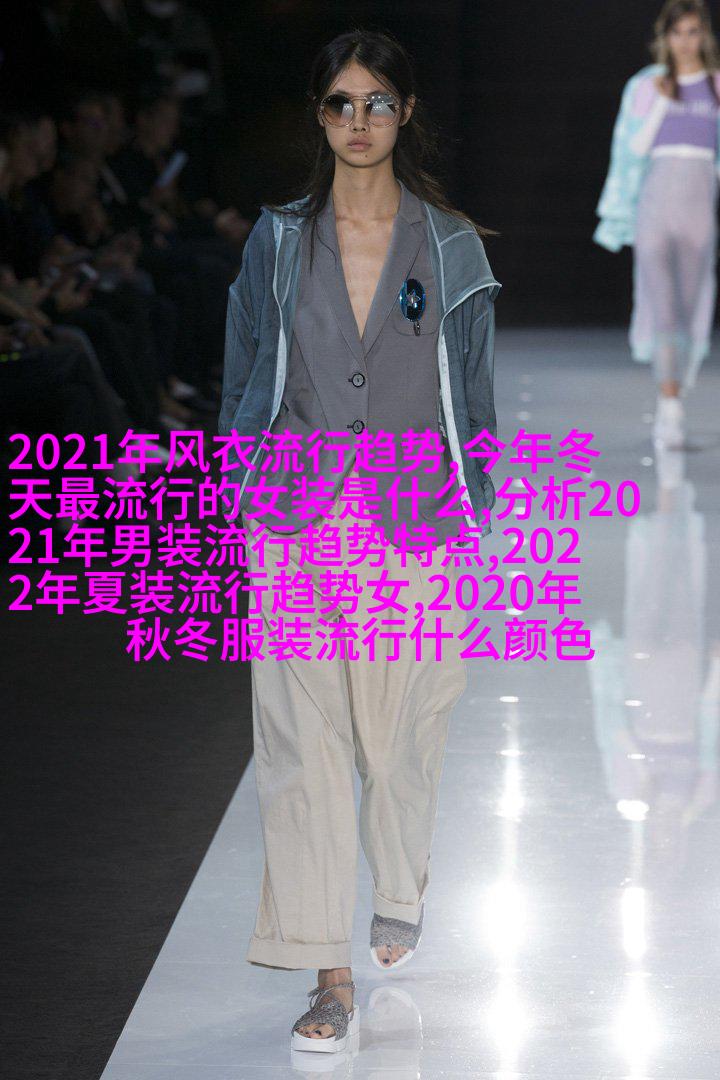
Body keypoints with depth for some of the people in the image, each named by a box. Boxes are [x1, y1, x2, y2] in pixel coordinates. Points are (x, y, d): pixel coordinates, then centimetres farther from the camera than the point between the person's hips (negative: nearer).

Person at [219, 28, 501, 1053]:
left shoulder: (451, 248, 3)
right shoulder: (278, 241, 5)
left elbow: (473, 391, 7)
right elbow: (246, 381, 10)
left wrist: (471, 517, 4)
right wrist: (245, 499, 6)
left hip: (414, 524, 0)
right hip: (299, 525, 1)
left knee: (404, 730, 9)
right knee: (302, 742, -6)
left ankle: (401, 894, 39)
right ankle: (330, 975, -3)